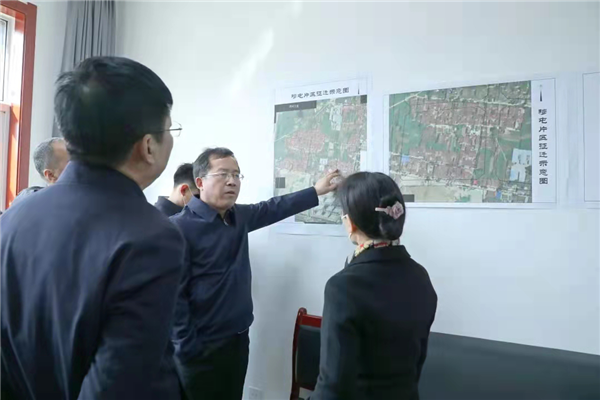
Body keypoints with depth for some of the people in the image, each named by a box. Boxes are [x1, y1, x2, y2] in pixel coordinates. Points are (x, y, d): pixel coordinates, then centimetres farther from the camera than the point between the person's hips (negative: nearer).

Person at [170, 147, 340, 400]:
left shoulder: (239, 216, 3)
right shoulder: (180, 227, -19)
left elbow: (274, 208, 17)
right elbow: (174, 295, -19)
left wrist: (316, 190, 15)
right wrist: (188, 348, -17)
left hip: (238, 339, 7)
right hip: (202, 347, -7)